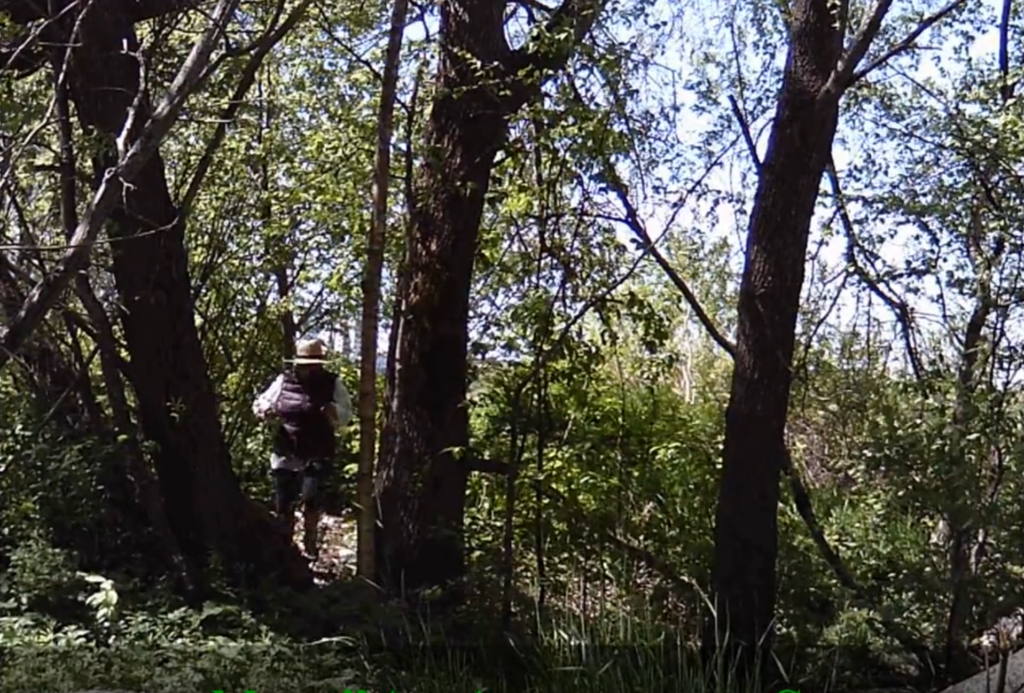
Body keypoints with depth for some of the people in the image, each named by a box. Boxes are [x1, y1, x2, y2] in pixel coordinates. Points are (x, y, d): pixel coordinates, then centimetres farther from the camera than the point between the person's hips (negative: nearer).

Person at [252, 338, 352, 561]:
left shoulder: (333, 383, 0)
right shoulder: (284, 381, 4)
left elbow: (346, 414, -5)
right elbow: (260, 403, 10)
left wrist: (335, 412, -28)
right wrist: (266, 411, -14)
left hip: (317, 456, -2)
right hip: (285, 455, 2)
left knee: (311, 497, -17)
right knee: (283, 505, 7)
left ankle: (310, 539, 10)